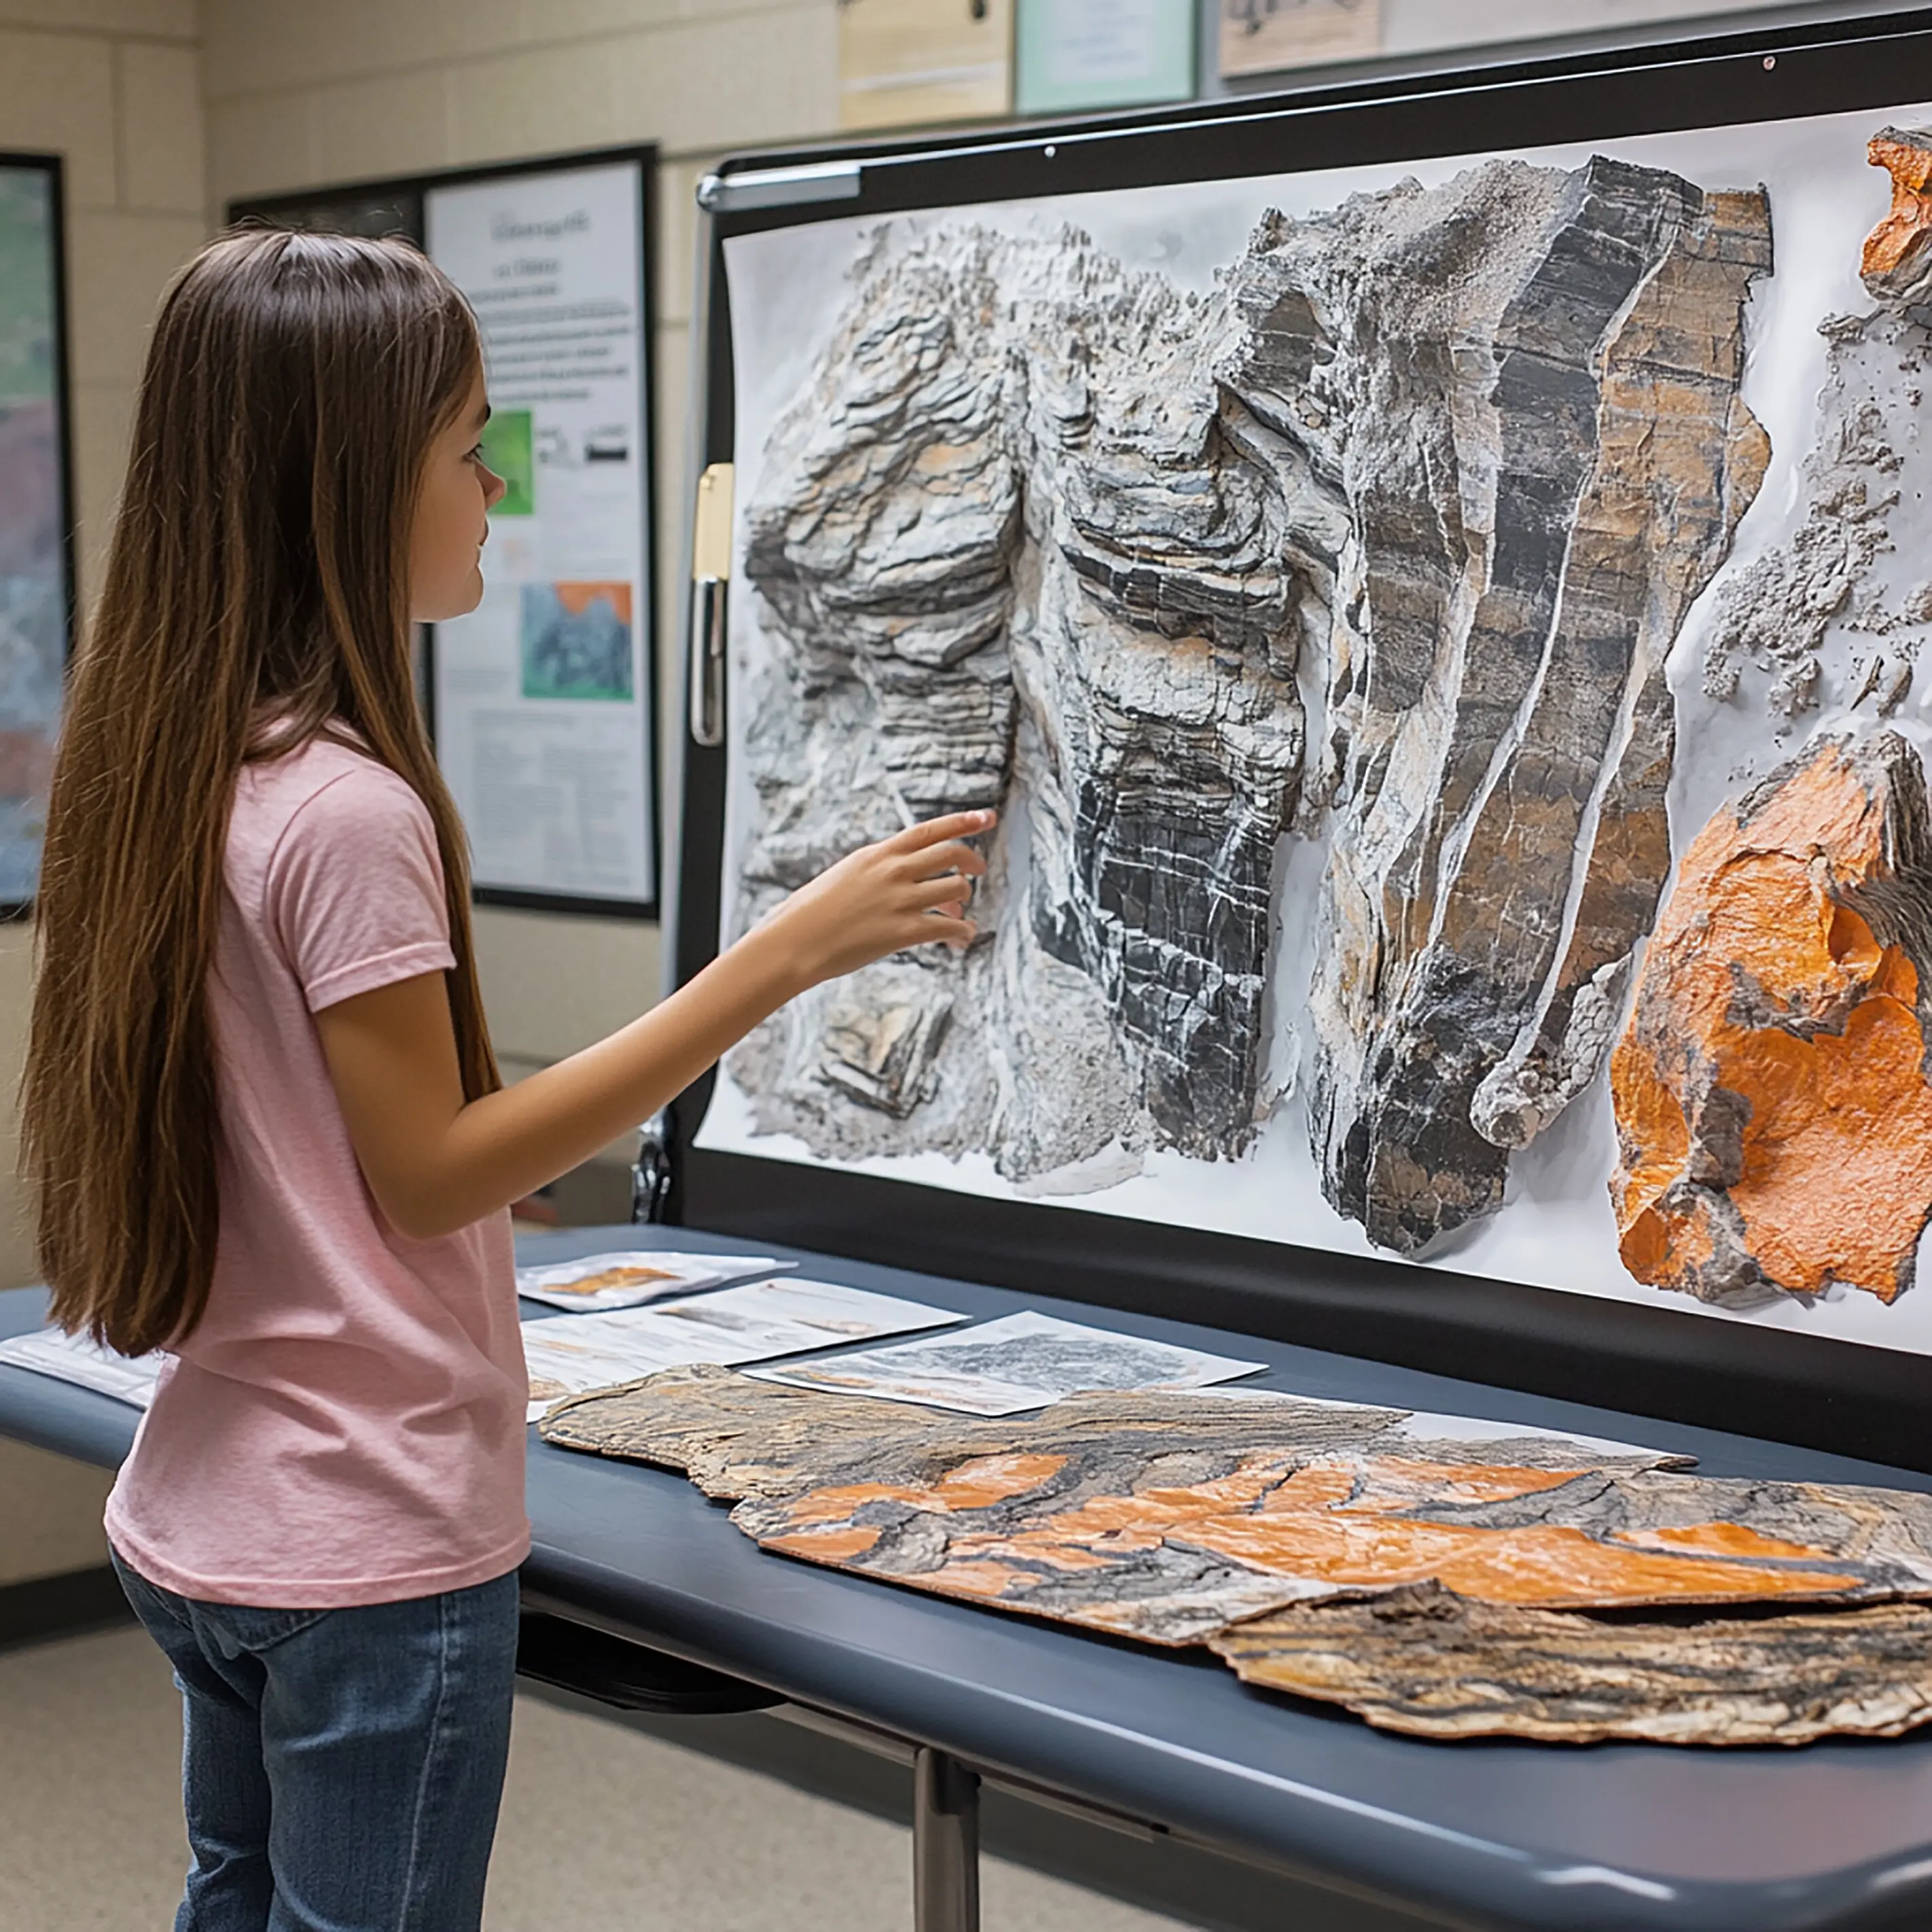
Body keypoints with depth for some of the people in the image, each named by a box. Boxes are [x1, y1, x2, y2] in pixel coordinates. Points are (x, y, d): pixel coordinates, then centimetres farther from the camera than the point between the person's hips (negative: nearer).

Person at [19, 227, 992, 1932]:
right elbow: (429, 1174, -17)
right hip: (371, 1549, -9)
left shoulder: (161, 763, 5)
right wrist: (786, 956, -20)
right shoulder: (348, 807, -21)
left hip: (201, 1520, 9)